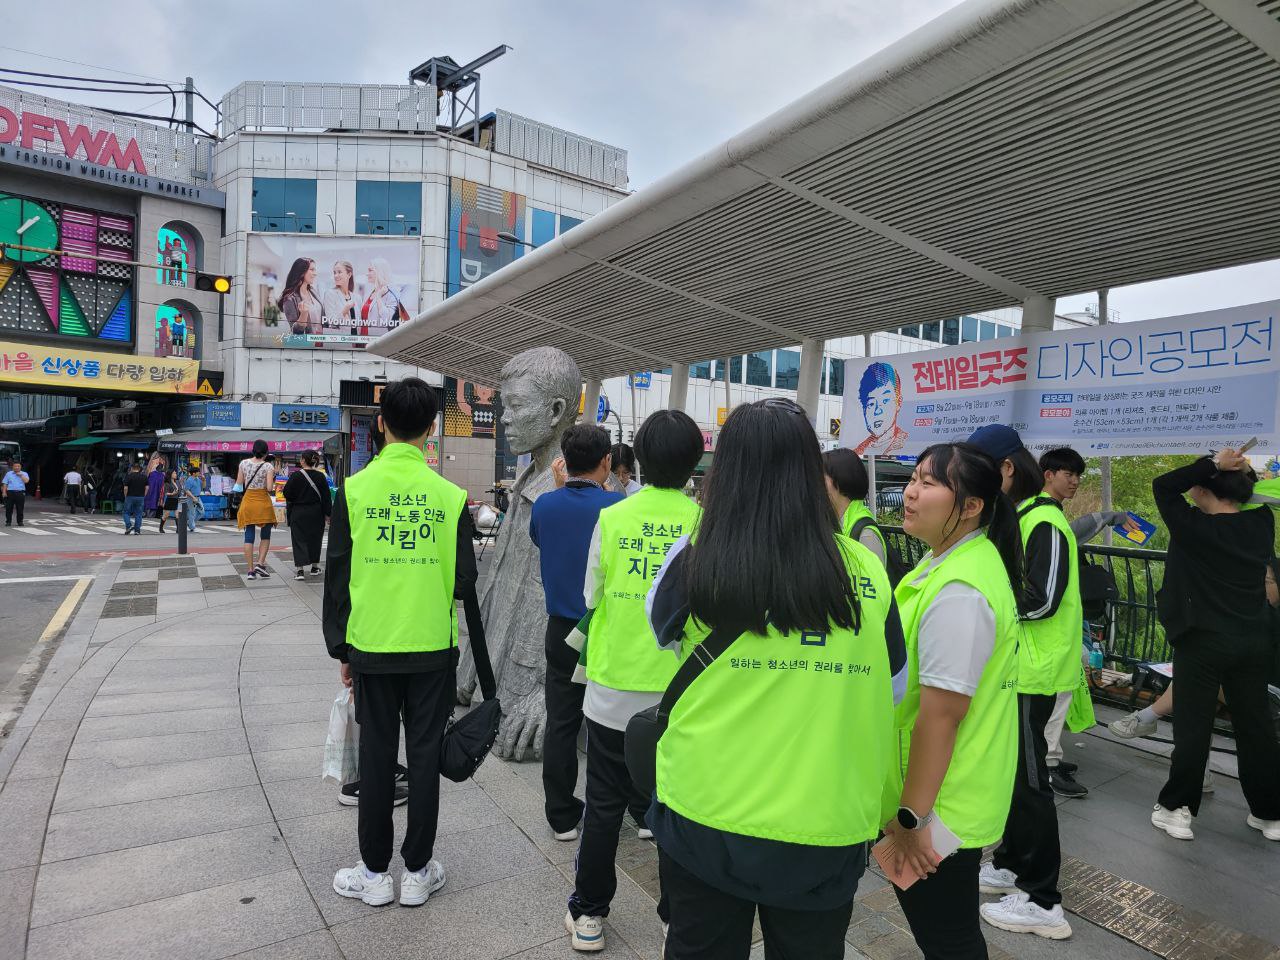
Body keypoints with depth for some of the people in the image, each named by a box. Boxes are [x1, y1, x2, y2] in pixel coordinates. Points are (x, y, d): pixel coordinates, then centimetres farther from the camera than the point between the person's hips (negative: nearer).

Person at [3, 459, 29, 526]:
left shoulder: (24, 474, 8)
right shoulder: (8, 474, 12)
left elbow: (26, 481, -11)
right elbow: (5, 484, 8)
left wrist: (20, 475, -7)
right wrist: (4, 492, -1)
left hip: (20, 493, -1)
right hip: (10, 493, 1)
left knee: (20, 509, 2)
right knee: (9, 508, 1)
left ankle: (20, 521, 10)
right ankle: (8, 522, 8)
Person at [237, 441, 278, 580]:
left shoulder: (244, 463, 2)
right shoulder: (268, 466, -9)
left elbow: (238, 484, 6)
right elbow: (270, 487, -14)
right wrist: (273, 479, 4)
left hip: (248, 502, 3)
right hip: (263, 502, -3)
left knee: (249, 537, 5)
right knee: (266, 536, 11)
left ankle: (251, 570, 5)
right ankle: (260, 563, -4)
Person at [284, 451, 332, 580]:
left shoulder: (296, 475, -11)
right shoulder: (321, 476, -5)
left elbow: (287, 493, -7)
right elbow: (326, 496, -3)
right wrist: (327, 513, 3)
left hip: (298, 513, -2)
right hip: (316, 514, 2)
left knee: (299, 540, 2)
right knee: (315, 539, 16)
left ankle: (300, 570, -7)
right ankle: (315, 567, 24)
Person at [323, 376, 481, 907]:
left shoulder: (353, 490, -6)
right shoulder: (451, 495, -8)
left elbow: (337, 577, -2)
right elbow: (465, 581, -5)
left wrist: (341, 647, 9)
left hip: (372, 646, 1)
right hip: (433, 647, 0)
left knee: (376, 756, 12)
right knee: (424, 755, 11)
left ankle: (375, 872, 25)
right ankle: (418, 871, 23)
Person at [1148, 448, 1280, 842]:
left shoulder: (1195, 527, -16)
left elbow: (1163, 485, -7)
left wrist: (1213, 464, -9)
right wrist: (1244, 473, 9)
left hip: (1203, 642, -5)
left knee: (1193, 727, 3)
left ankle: (1176, 808, 13)